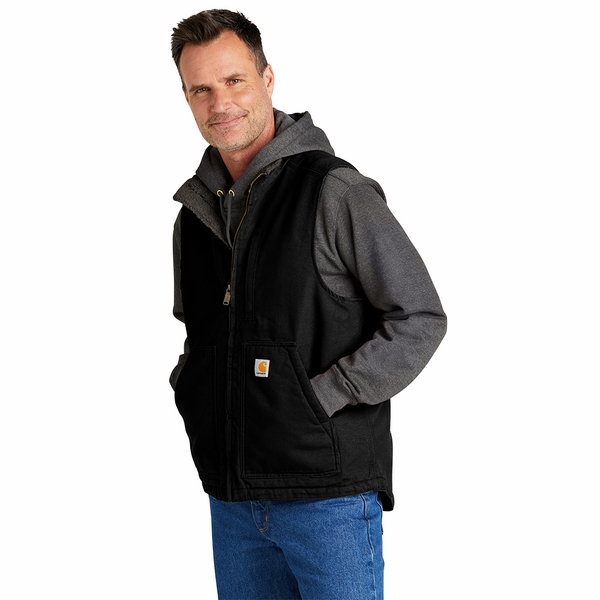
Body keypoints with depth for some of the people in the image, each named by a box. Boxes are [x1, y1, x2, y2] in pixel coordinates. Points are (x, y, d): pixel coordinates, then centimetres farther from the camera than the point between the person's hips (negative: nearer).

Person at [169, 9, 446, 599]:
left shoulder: (334, 191, -9)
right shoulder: (195, 210, 11)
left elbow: (420, 318, -10)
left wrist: (322, 397, -14)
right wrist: (189, 390, 7)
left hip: (329, 491, -6)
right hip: (231, 498, 6)